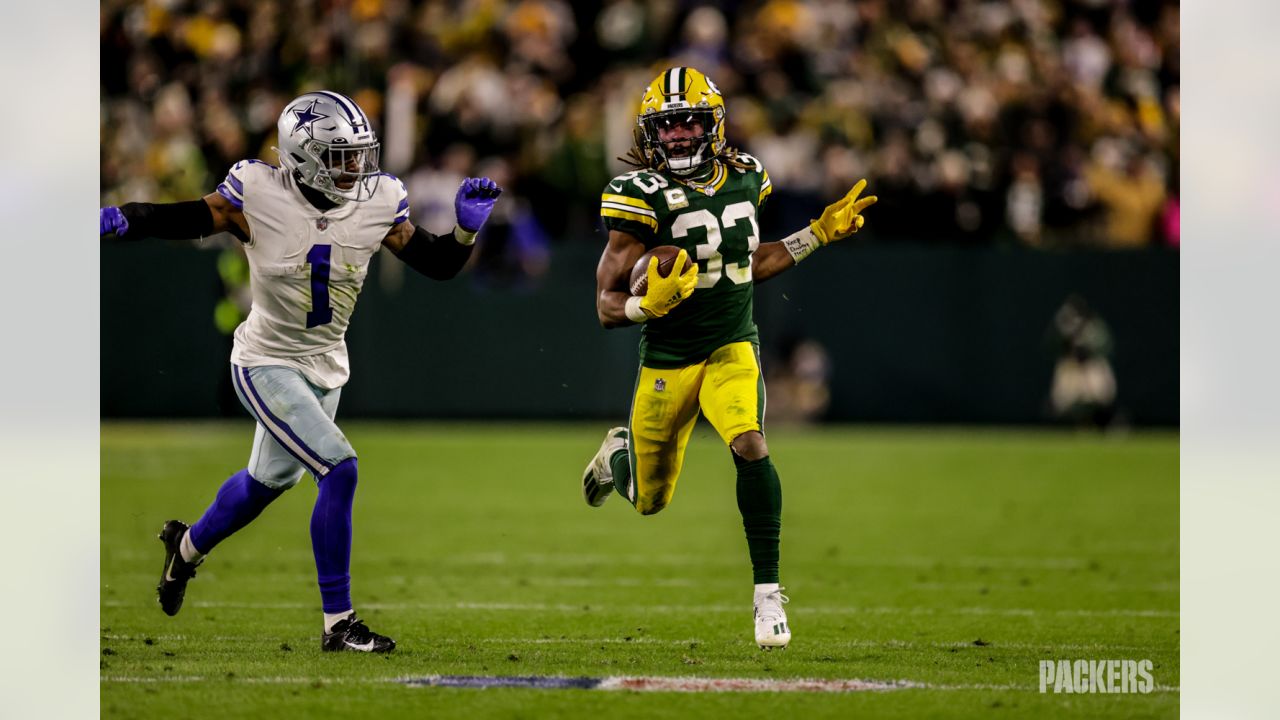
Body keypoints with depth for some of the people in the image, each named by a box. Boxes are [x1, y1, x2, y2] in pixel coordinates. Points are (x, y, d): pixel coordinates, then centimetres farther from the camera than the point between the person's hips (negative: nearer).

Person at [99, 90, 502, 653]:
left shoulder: (377, 203, -10)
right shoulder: (259, 196, -21)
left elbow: (436, 264, -1)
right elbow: (186, 220, -11)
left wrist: (466, 228, -20)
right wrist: (123, 220, -28)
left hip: (325, 367, 6)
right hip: (266, 365, -6)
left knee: (269, 480, 26)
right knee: (339, 471, -20)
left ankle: (187, 546, 55)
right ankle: (338, 622, -11)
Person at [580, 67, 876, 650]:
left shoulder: (743, 178, 2)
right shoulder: (641, 197, -14)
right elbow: (607, 304, -12)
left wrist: (819, 234, 12)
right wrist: (649, 304, -33)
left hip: (733, 348, 2)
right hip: (668, 360, -2)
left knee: (750, 447, -27)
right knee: (650, 501, 12)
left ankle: (767, 590, -17)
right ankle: (620, 452, 50)